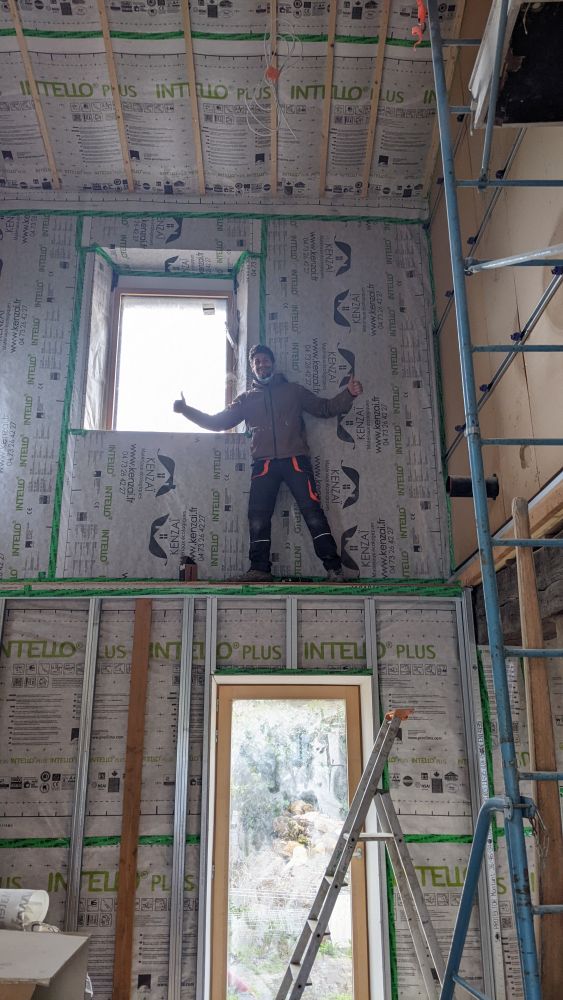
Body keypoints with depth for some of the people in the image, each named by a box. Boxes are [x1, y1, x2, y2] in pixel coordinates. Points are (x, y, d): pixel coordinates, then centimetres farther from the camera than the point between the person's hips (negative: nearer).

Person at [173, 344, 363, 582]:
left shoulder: (293, 390, 17)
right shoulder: (246, 399, 20)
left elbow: (325, 408, 16)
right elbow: (217, 422, 19)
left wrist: (349, 394, 0)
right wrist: (187, 410, 9)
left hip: (295, 459, -2)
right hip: (264, 463, 2)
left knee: (312, 510, -11)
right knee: (258, 515, -6)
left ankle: (333, 566, -10)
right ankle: (260, 568, 0)